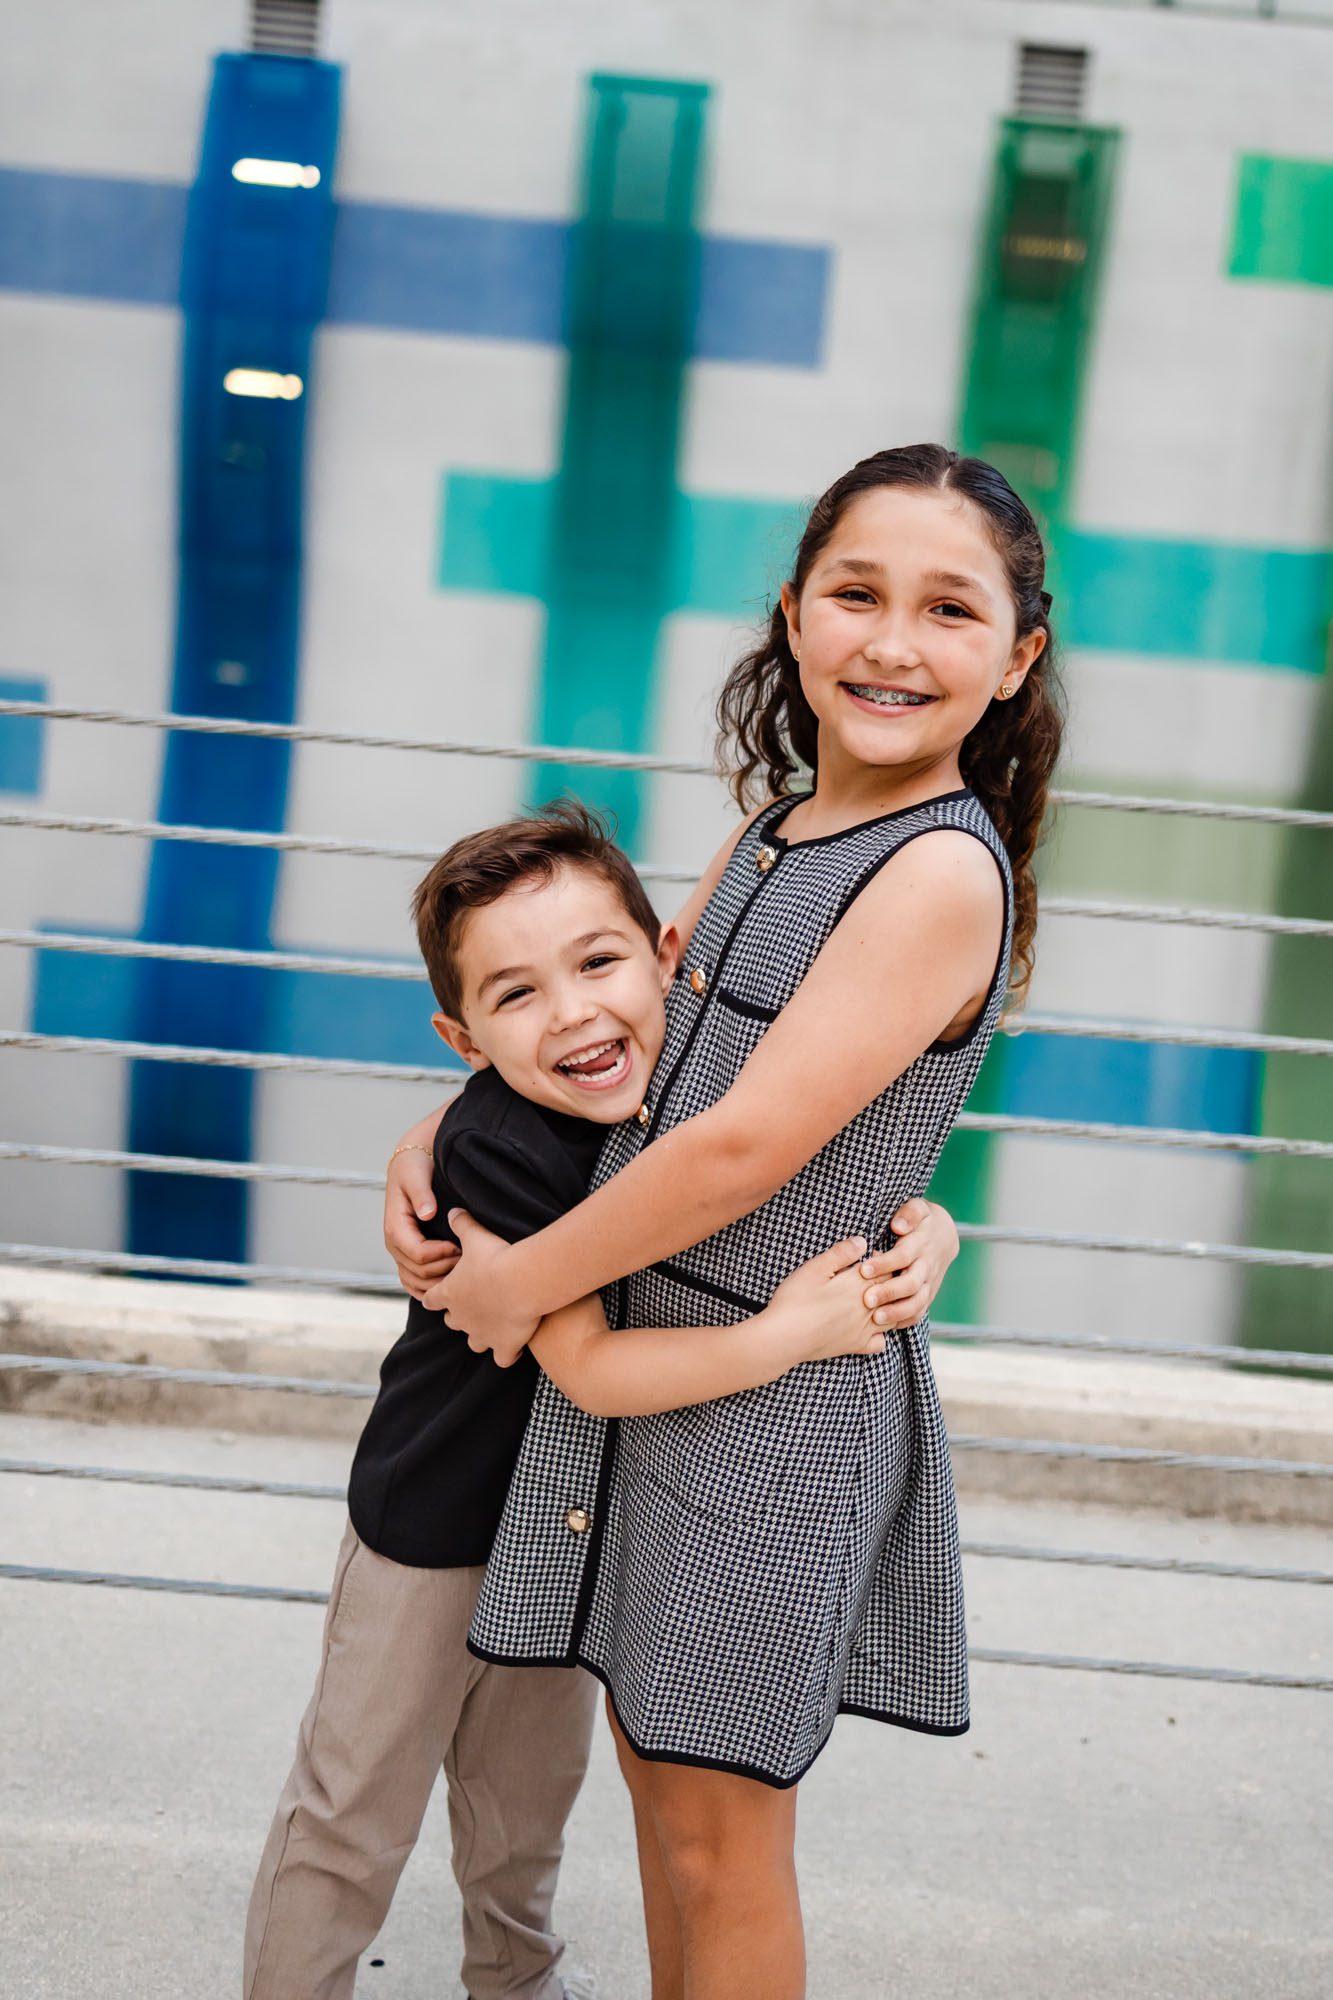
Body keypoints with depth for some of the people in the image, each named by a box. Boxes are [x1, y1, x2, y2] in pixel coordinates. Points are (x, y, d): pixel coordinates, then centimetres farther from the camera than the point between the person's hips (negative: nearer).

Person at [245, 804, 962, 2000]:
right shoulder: (499, 1146, -31)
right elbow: (591, 1367, -32)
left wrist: (921, 1229, -20)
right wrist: (786, 1336, -36)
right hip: (433, 1520, -6)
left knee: (529, 1792, 27)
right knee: (356, 1812, 11)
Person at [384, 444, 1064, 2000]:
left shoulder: (945, 872, -20)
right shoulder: (769, 834, 7)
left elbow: (743, 1145, -23)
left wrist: (522, 1277, -11)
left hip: (775, 1386, -8)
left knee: (717, 1834, 9)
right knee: (651, 1758, 22)